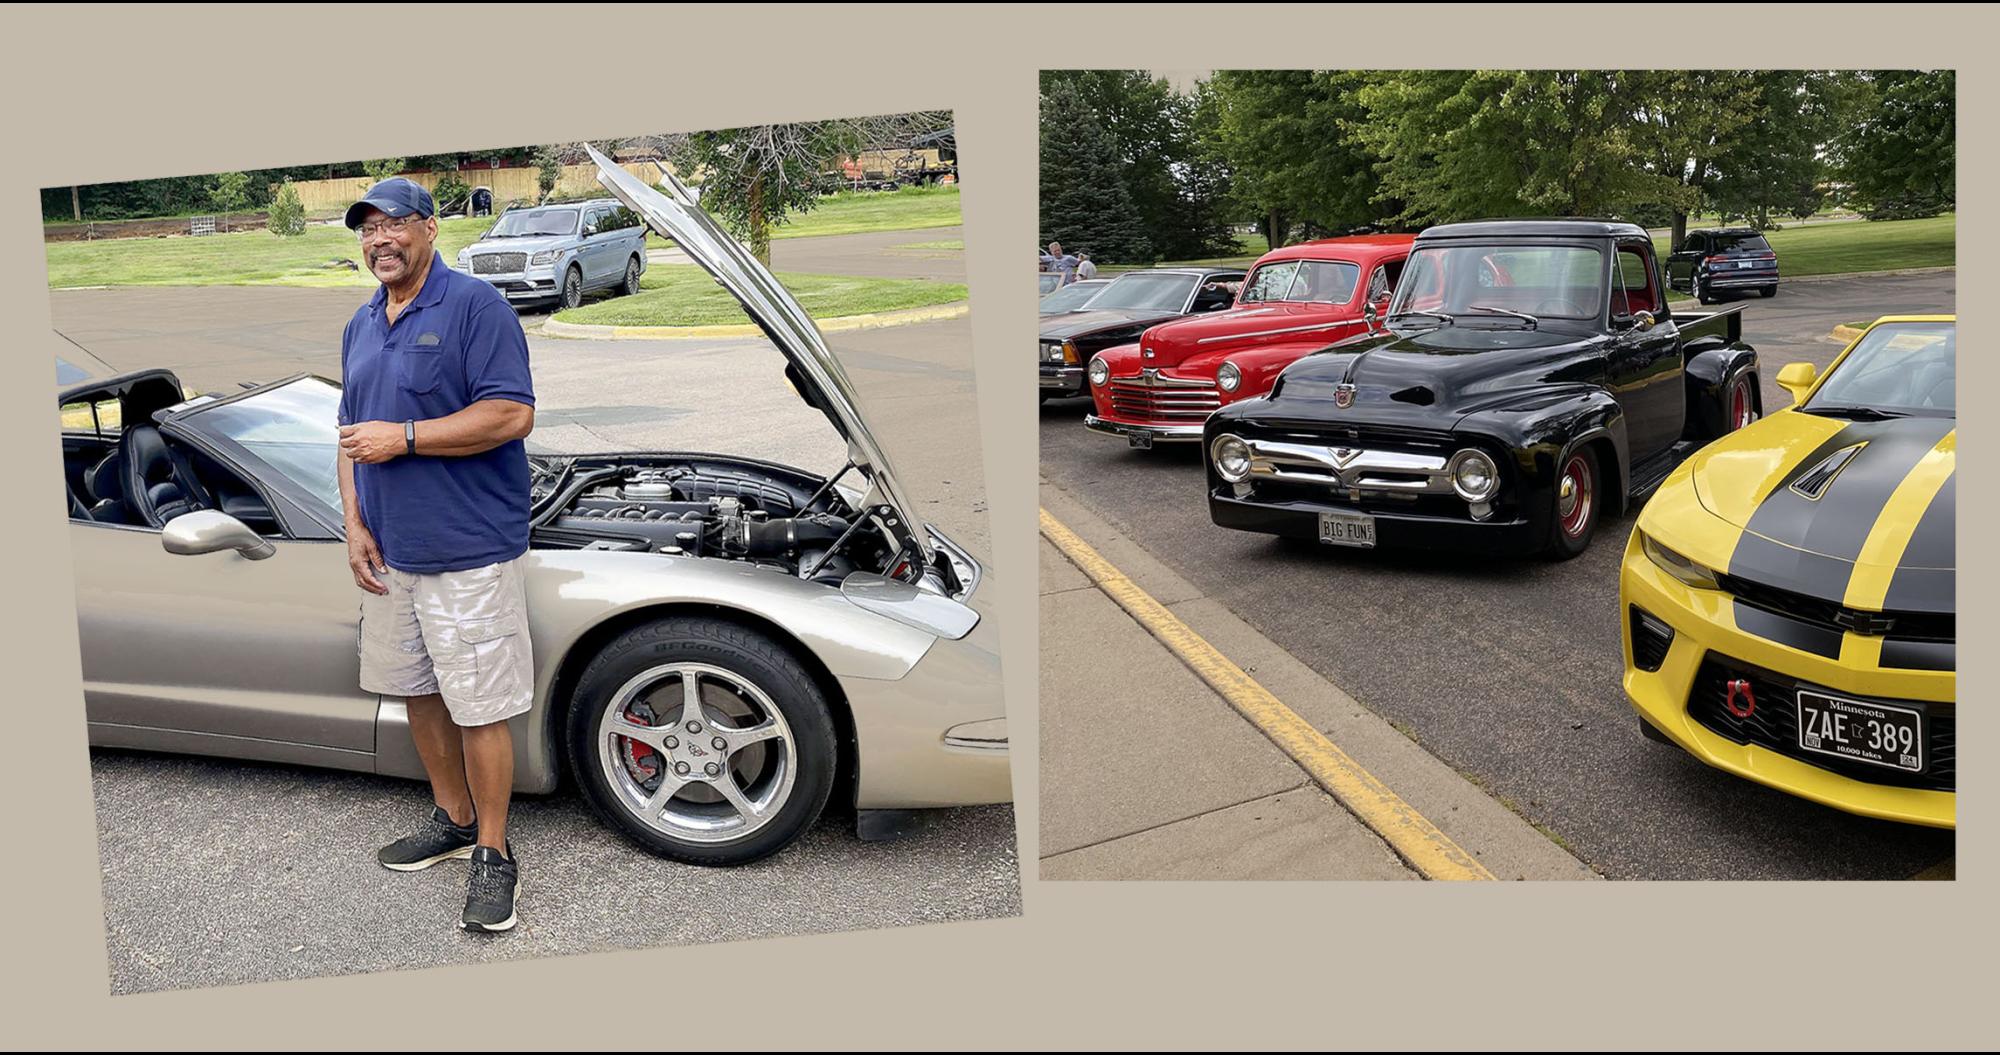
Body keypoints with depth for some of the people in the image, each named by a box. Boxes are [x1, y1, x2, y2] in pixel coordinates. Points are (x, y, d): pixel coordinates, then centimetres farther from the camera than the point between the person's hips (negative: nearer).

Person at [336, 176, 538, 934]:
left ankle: (493, 854, 9)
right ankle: (452, 819, 34)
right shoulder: (361, 326, 15)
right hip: (391, 555, 8)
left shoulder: (475, 305, -10)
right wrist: (355, 526, 7)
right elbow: (353, 434, 20)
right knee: (417, 691, 17)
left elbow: (511, 415, -20)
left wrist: (404, 437, -19)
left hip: (469, 552, -8)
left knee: (479, 707, -3)